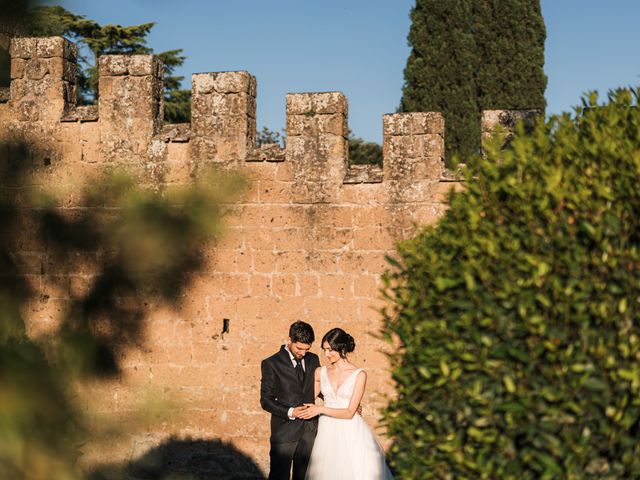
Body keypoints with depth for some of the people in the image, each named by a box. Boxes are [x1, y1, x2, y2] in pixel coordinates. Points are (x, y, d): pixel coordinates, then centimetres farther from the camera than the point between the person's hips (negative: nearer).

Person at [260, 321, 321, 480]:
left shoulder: (313, 359, 10)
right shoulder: (271, 364, -5)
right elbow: (266, 401, -5)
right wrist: (290, 412, -19)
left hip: (310, 429, 4)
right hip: (285, 431, -4)